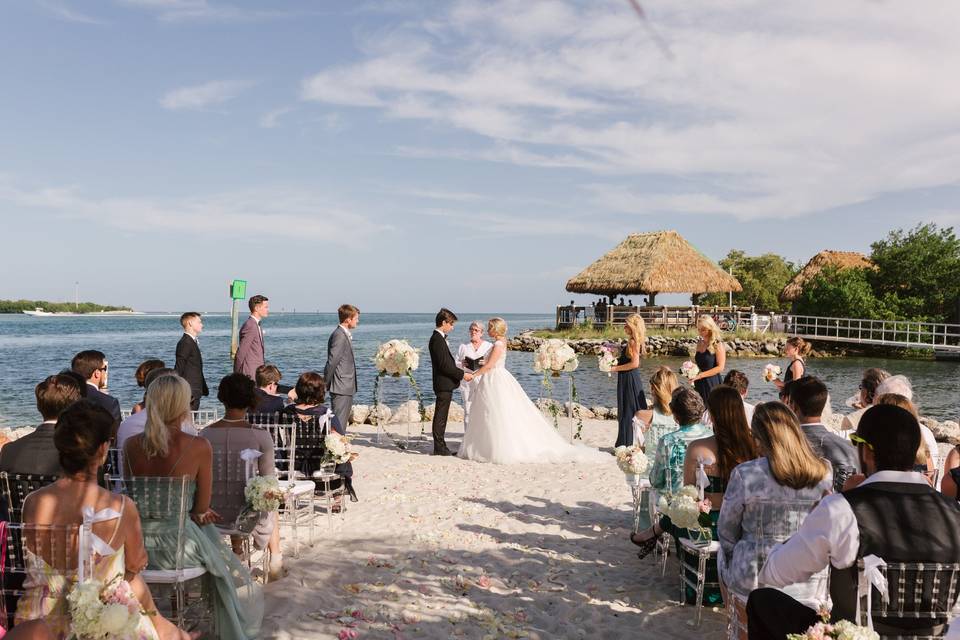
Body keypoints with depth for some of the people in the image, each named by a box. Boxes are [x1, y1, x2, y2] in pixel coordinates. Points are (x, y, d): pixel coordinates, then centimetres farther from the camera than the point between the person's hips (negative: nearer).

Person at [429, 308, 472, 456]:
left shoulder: (437, 338, 15)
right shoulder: (438, 339, -17)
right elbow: (444, 365, -22)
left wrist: (461, 372, 17)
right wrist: (463, 374, -16)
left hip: (444, 384, 10)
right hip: (444, 384, -10)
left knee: (441, 417, 14)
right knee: (440, 417, -4)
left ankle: (440, 447, 20)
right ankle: (439, 448, 2)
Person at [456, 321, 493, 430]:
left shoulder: (489, 346, 9)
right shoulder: (463, 347, 14)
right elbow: (455, 364, 15)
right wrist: (462, 365, -8)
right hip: (468, 383, 2)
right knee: (468, 411, -1)